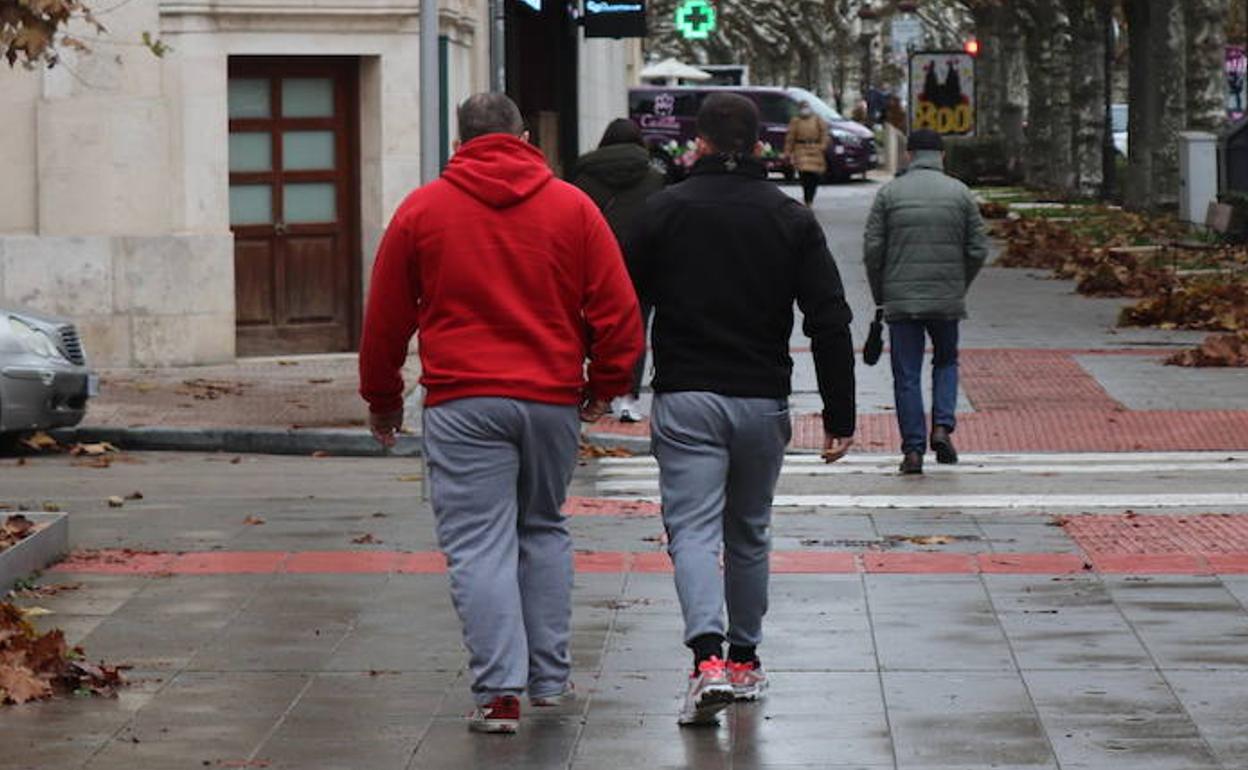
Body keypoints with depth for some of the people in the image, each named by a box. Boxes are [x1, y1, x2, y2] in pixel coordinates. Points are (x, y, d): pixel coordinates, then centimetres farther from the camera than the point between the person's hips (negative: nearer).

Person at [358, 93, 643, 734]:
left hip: (463, 404, -2)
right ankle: (549, 678, 18)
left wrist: (382, 399, 19)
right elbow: (617, 308, 3)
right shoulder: (572, 207, 5)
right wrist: (606, 385, 15)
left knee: (478, 545, -3)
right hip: (554, 400, 2)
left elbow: (385, 317, 8)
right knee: (543, 531, 19)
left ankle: (499, 690, -12)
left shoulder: (422, 210, 3)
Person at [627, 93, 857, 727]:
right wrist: (839, 417, 0)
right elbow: (830, 323, -2)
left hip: (685, 400, -2)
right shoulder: (791, 219, 3)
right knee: (749, 533, 18)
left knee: (692, 531, -6)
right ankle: (745, 658, 27)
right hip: (763, 401, 2)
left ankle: (709, 658, -26)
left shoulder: (664, 211, -1)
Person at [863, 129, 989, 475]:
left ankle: (913, 449, 0)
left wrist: (880, 294, 8)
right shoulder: (960, 193, 3)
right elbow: (979, 249, 1)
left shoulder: (889, 193, 0)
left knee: (907, 375, 4)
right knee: (946, 361, 21)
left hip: (901, 300, -1)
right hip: (947, 300, 1)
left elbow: (872, 248, -3)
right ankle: (942, 427, 2)